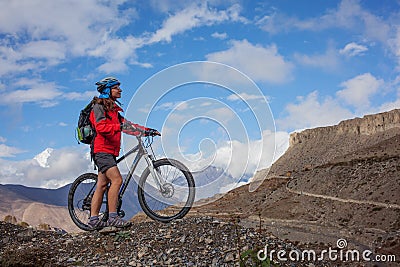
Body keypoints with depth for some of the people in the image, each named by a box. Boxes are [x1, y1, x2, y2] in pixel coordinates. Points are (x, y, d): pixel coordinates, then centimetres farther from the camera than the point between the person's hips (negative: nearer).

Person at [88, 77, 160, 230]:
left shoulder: (113, 109, 22)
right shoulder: (99, 106, -6)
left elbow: (127, 125, 17)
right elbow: (101, 127, -20)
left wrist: (146, 131, 9)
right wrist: (119, 127, -31)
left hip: (110, 151, 9)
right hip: (102, 150, -9)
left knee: (102, 185, 7)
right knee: (117, 180, -18)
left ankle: (93, 220, 10)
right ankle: (112, 217, -16)